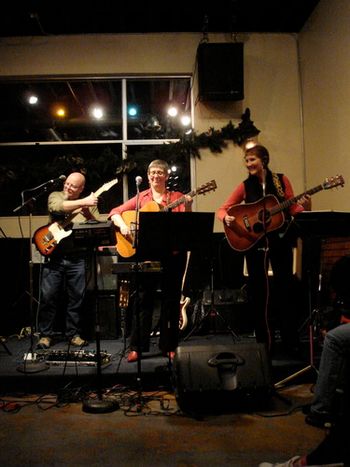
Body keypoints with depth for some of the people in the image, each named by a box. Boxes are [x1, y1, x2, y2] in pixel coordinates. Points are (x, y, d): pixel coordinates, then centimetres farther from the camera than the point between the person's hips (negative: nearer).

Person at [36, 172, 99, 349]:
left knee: (77, 297, 5)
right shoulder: (55, 196, 5)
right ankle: (46, 334, 14)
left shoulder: (89, 204, 9)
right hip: (54, 256, -1)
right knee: (48, 296, 0)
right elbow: (56, 207, -20)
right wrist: (83, 202, -23)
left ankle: (74, 334, 19)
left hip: (77, 257, 1)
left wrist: (88, 213, -16)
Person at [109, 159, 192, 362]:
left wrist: (188, 208, -20)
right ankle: (137, 347, 10)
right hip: (147, 253, 0)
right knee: (144, 298, 2)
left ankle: (169, 347, 18)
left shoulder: (177, 197, 7)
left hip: (173, 253, 0)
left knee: (171, 299, 6)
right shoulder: (141, 198, 10)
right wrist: (123, 225, -11)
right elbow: (115, 212, 8)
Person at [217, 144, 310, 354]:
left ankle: (291, 342, 16)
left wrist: (302, 206, -17)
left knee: (285, 289, 4)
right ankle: (264, 341, 17)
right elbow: (222, 209, 0)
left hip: (280, 241, 0)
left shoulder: (281, 180, 2)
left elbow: (292, 209, 4)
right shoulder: (245, 186, 1)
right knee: (258, 292, 4)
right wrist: (226, 218, -22)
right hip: (253, 242, 1)